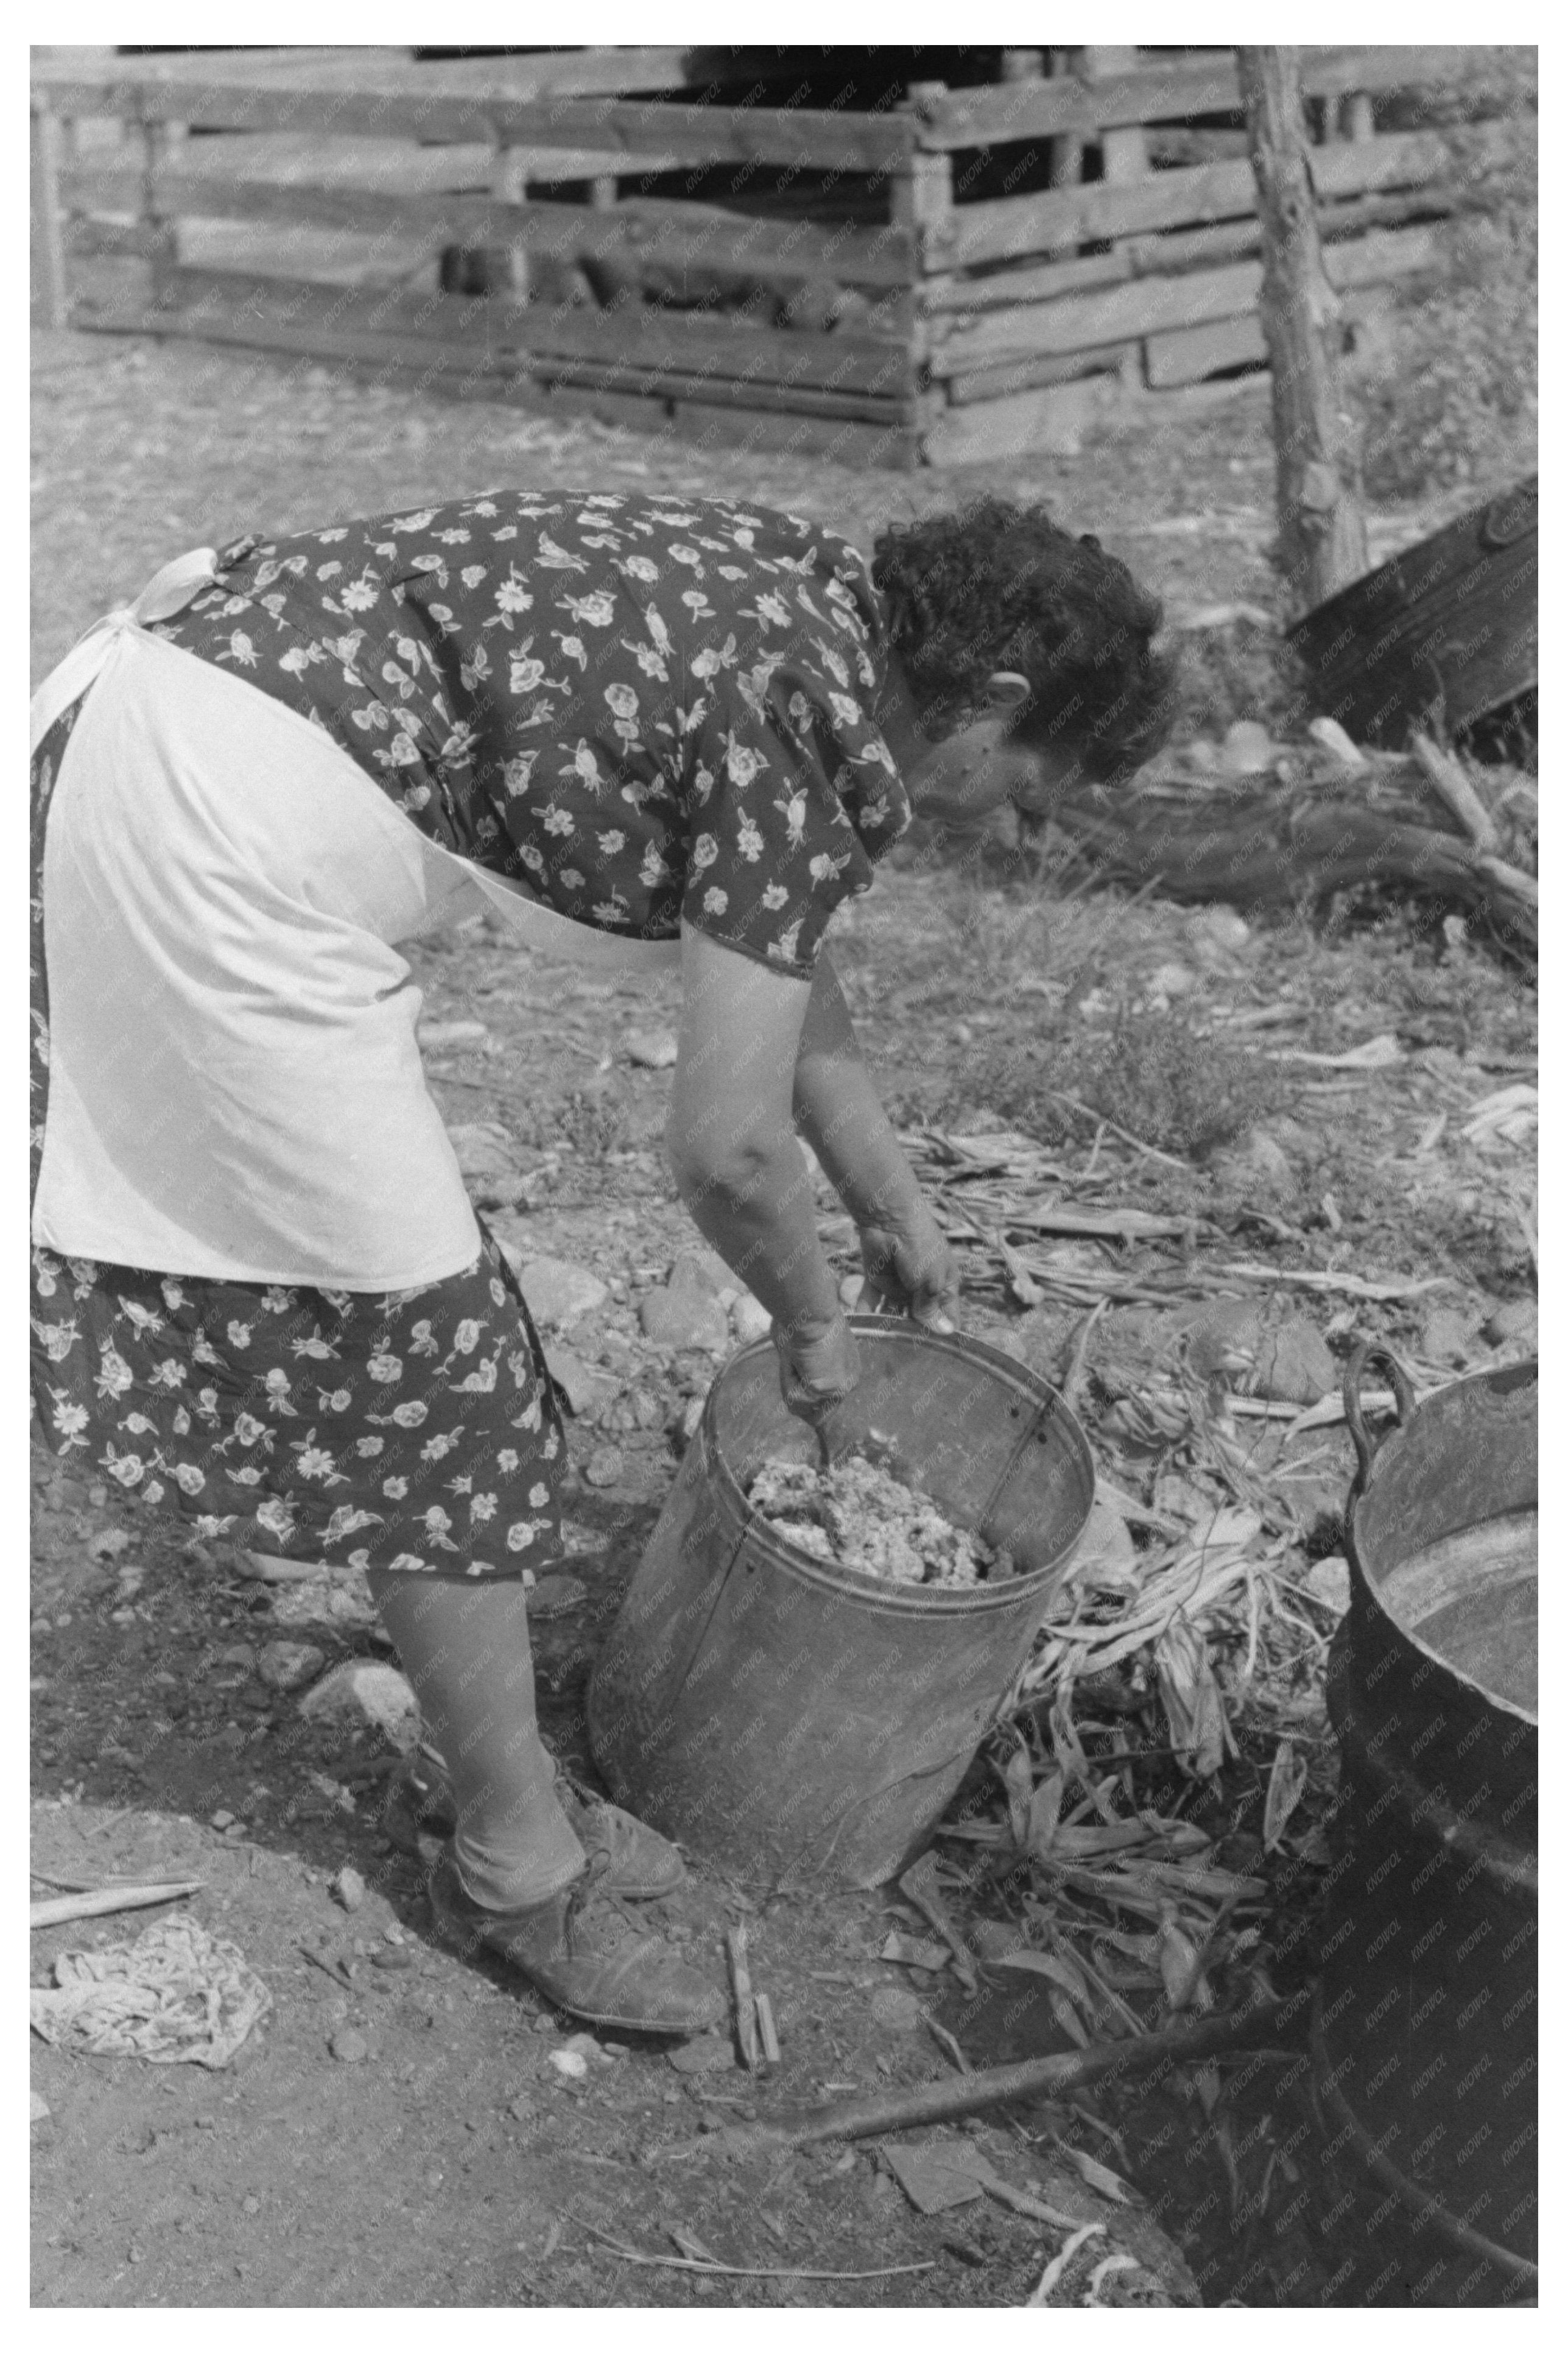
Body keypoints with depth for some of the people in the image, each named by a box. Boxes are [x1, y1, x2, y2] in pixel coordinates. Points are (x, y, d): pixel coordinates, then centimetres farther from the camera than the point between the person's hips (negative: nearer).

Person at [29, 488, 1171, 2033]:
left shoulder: (802, 600, 12)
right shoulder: (824, 728, -15)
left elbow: (778, 965, 23)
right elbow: (723, 1149, -13)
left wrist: (892, 1208, 30)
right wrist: (810, 1324, 7)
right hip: (220, 838, -10)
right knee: (418, 1343, -1)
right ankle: (515, 1861, 17)